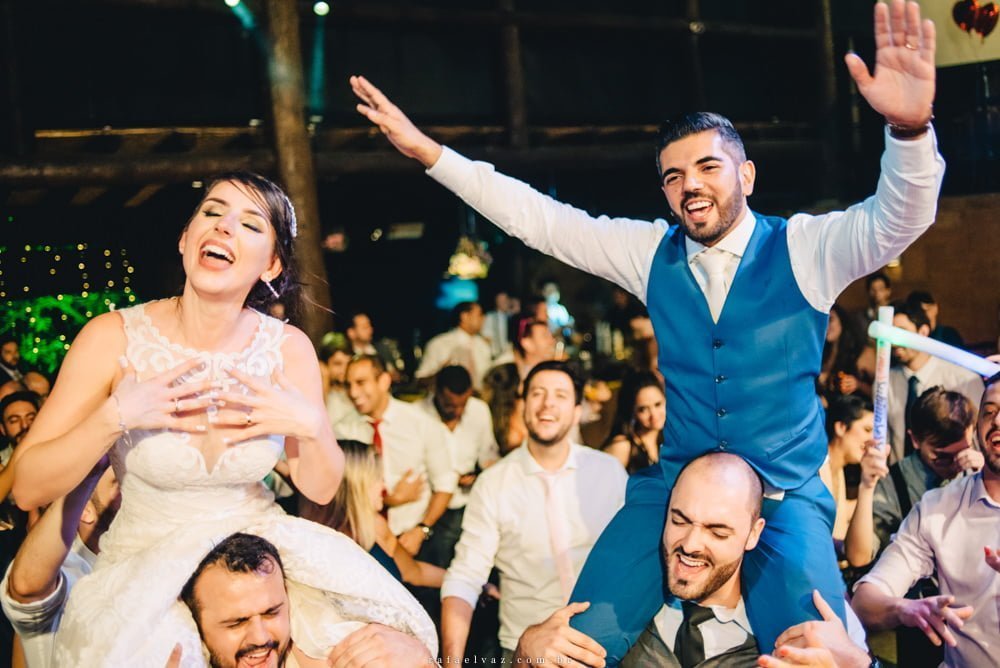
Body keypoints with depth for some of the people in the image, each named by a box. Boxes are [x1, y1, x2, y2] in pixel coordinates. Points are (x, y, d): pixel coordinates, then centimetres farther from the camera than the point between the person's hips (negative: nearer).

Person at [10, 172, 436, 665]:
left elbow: (320, 489, 2)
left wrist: (311, 427, -18)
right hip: (145, 563, -2)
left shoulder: (288, 348, -6)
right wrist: (112, 418, -26)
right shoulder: (114, 338, -12)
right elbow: (27, 489, -12)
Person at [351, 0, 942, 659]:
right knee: (580, 643, -6)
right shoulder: (652, 253, 4)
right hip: (673, 488, 3)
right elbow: (537, 217, 4)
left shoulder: (804, 248, -5)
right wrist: (427, 151, -2)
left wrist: (910, 129, -44)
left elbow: (896, 220, -22)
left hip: (785, 498, -2)